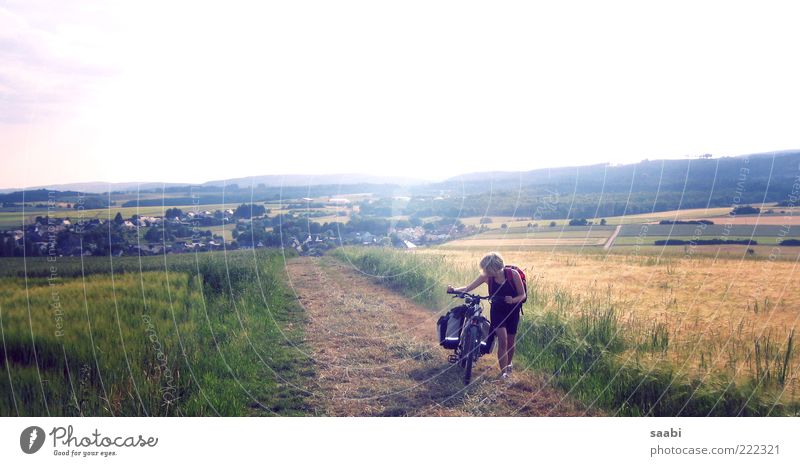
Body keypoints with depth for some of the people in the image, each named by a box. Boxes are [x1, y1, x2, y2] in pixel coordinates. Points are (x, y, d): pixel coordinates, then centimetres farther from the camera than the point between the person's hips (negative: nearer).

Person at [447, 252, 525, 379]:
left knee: (510, 342, 10)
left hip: (512, 311, 0)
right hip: (497, 311, 0)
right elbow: (468, 288, -16)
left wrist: (513, 300, -33)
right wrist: (454, 289, -35)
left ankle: (508, 364, 39)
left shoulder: (513, 274, -21)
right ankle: (504, 373, -9)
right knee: (502, 340, -17)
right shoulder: (486, 276, -16)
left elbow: (522, 295, -12)